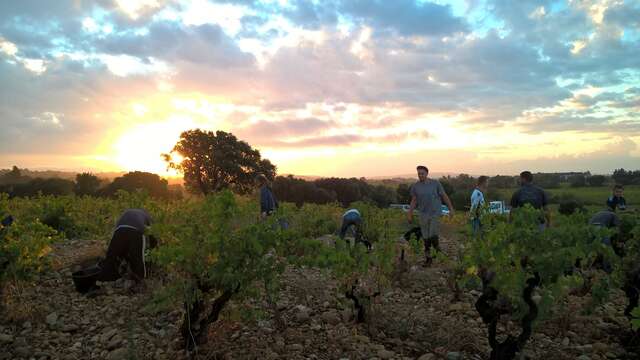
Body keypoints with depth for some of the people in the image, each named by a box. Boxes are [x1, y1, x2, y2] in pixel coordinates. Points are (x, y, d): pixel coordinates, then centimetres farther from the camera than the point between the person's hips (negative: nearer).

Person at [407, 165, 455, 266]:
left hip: (435, 213, -2)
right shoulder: (415, 186, -1)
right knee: (426, 238, 5)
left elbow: (444, 196, 1)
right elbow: (414, 201, 7)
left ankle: (437, 248, 21)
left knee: (433, 236, -11)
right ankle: (428, 258, 18)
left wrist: (451, 209, 1)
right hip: (423, 214, 2)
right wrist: (409, 214, 3)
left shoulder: (435, 183, -7)